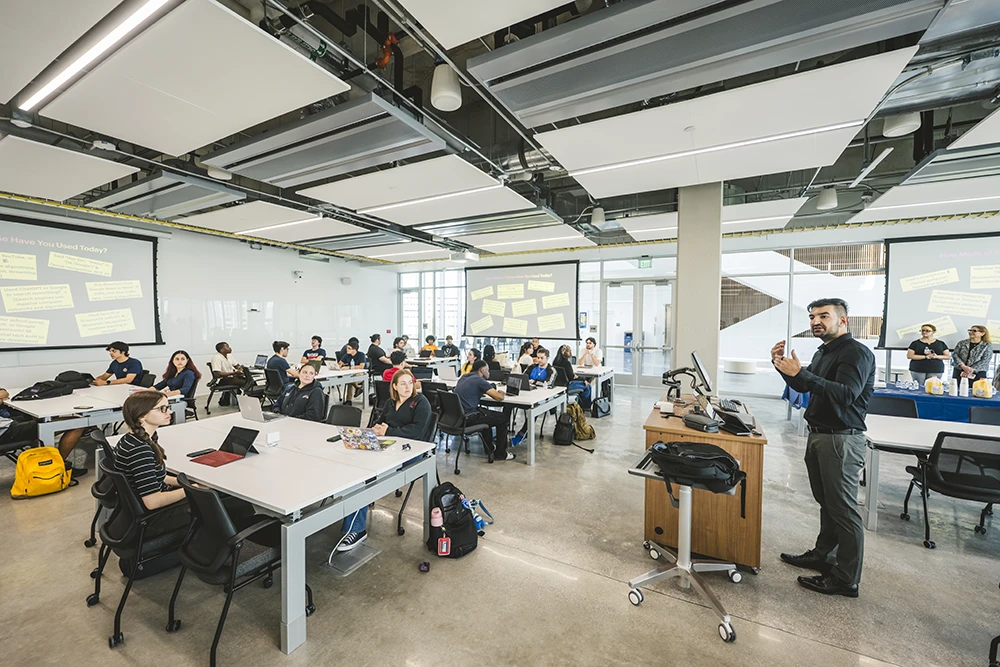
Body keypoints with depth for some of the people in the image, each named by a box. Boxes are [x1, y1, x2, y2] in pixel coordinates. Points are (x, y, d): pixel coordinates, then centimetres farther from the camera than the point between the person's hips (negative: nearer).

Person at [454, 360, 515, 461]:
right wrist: (501, 393, 8)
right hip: (467, 418, -9)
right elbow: (499, 398, -14)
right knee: (503, 418, 6)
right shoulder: (479, 380, -11)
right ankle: (500, 454, 17)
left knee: (485, 412, 33)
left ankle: (490, 446, 42)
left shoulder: (463, 377, 13)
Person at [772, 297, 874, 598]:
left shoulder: (856, 352, -13)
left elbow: (845, 394, -27)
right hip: (818, 435, 9)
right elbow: (803, 387, 20)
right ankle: (823, 555, 33)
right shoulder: (824, 352, 15)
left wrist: (800, 373, -34)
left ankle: (846, 579, 12)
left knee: (843, 509, 0)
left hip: (842, 440, -9)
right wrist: (783, 365, 5)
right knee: (826, 502, 19)